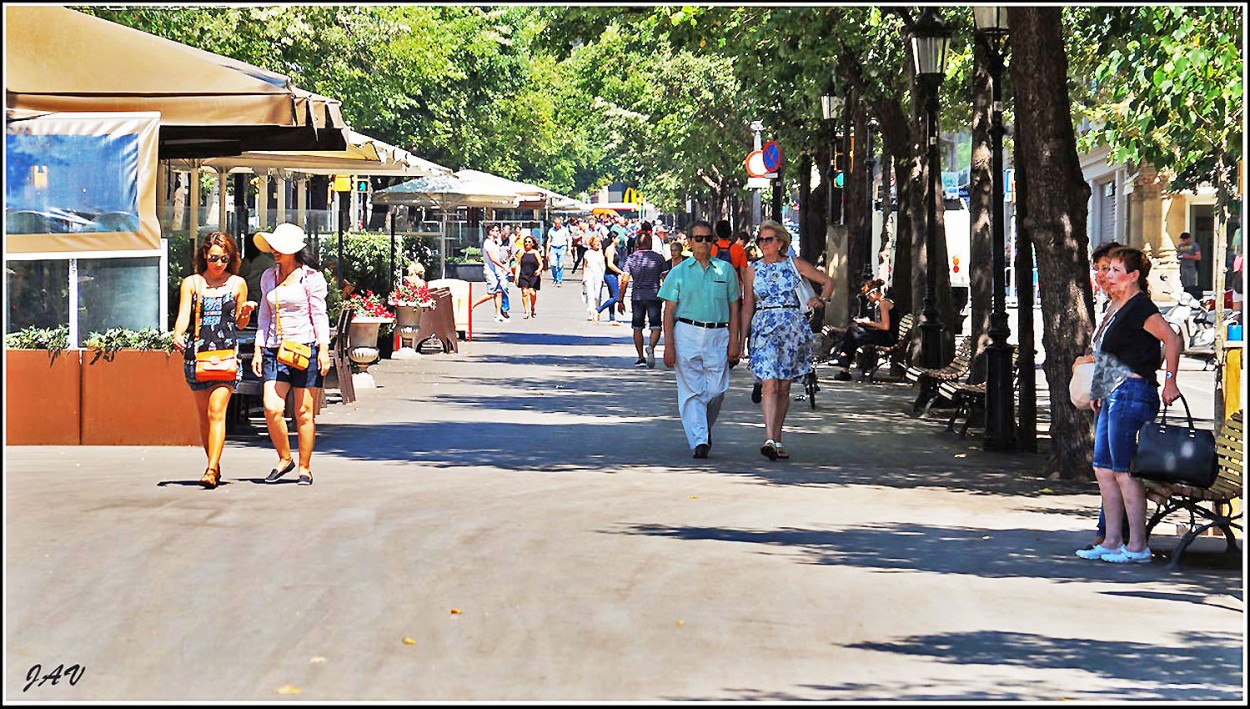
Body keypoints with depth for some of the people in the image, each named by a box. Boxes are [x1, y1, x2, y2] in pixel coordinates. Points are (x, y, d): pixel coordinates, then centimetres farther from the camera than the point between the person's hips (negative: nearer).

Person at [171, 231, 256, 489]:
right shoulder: (191, 283, 9)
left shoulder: (237, 283, 9)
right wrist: (178, 336, -20)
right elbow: (183, 316, 0)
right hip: (197, 352, 2)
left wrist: (246, 312, -6)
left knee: (216, 412, -15)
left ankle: (211, 471, -21)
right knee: (204, 416, 7)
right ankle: (214, 465, 23)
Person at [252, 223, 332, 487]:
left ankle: (304, 467, 10)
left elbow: (319, 315, -2)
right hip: (275, 351, 4)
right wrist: (258, 350, 13)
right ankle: (284, 459, 10)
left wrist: (323, 349, -9)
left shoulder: (310, 277, -2)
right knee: (271, 408, -9)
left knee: (304, 413, 0)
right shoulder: (268, 277, 14)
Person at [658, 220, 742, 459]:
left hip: (718, 335, 1)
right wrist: (668, 345, -5)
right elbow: (669, 311, 4)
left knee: (716, 390, -3)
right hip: (687, 333, -1)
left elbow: (734, 307, 11)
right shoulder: (679, 272, 7)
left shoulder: (726, 270, 10)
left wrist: (734, 340, 2)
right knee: (691, 390, -5)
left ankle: (705, 427, 23)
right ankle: (699, 441, -5)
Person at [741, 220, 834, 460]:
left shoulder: (795, 264, 6)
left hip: (793, 328, 1)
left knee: (784, 387, 6)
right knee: (770, 385, -15)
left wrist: (821, 299, -4)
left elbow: (827, 281, 15)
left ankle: (777, 439, 15)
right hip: (764, 329, -1)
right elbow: (747, 306, 10)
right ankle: (769, 439, -24)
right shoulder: (753, 270, 8)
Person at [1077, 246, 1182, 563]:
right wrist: (1100, 393, 27)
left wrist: (1170, 381, -18)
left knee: (1124, 471, -9)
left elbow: (1172, 339, -19)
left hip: (1132, 392, -10)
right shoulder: (1117, 306, 19)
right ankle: (1112, 542, 15)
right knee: (1104, 469, 10)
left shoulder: (1139, 307, -11)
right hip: (1113, 396, 10)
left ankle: (1137, 546, -6)